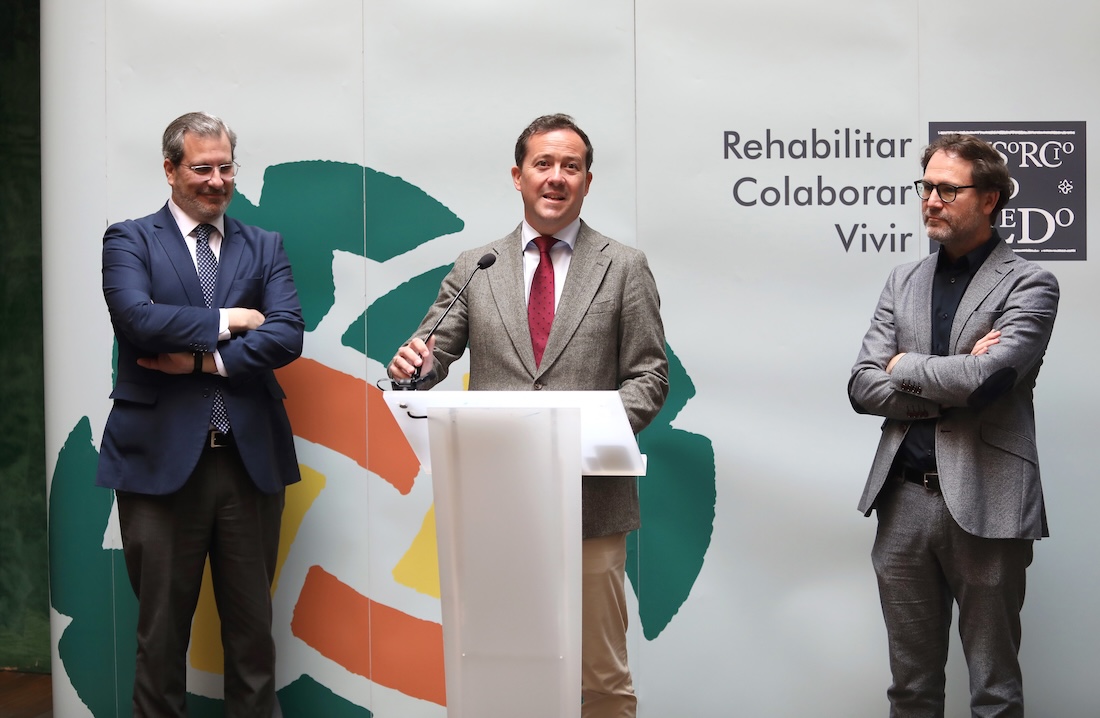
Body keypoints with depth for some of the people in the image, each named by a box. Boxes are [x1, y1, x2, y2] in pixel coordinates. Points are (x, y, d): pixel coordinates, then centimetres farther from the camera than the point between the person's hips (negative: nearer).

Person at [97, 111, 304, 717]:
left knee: (252, 626, 9)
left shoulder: (264, 247, 11)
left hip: (250, 458, 3)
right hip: (161, 458, -2)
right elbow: (137, 317, -15)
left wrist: (205, 359, -12)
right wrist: (225, 320, -8)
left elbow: (287, 334, -4)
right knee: (162, 628, 6)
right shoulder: (130, 240, 4)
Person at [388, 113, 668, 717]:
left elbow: (649, 376, 4)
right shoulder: (475, 268, 11)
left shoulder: (625, 268, 7)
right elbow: (434, 358, 10)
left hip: (591, 499, -1)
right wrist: (413, 362, -15)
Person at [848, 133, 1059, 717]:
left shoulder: (1028, 285, -4)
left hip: (985, 505, -5)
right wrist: (950, 386, -9)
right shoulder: (904, 281, 12)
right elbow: (862, 389, 3)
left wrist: (906, 366, -4)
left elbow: (984, 379, -20)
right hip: (904, 499, 5)